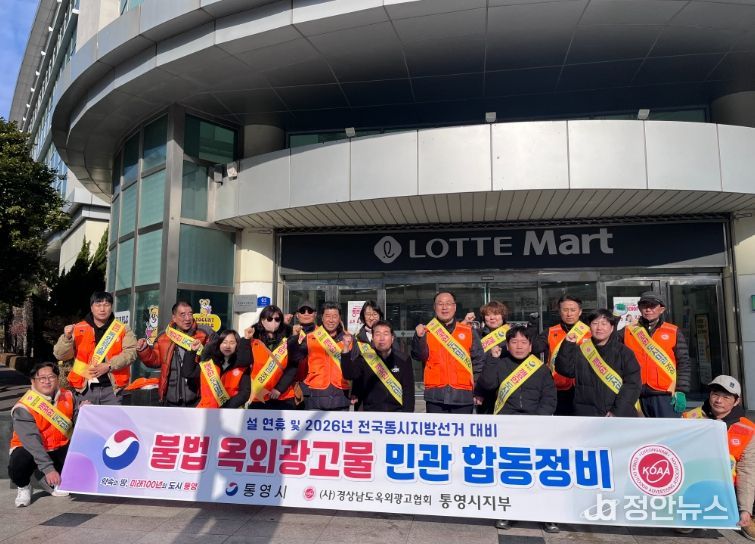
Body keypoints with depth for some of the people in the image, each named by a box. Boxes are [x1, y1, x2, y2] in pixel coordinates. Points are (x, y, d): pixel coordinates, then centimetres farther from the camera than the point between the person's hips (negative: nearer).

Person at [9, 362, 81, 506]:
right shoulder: (24, 408, -20)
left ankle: (50, 483, 11)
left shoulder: (68, 397, -5)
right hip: (30, 449, -4)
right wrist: (48, 469, -35)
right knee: (17, 467, -35)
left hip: (59, 450, 4)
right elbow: (31, 441, -27)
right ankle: (23, 486, 6)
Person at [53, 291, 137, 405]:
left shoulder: (123, 329, 6)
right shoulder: (78, 329, 8)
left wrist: (109, 365, -16)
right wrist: (67, 338, -12)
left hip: (112, 388, -1)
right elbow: (61, 355, 6)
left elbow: (130, 352, -5)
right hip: (84, 388, 1)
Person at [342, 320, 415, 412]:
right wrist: (346, 350, -30)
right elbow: (349, 375, -16)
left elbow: (408, 390, 2)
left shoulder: (403, 360, 1)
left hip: (397, 409, 1)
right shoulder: (364, 358, 0)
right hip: (371, 409, 0)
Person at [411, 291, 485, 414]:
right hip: (436, 395, 0)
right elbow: (419, 356, -5)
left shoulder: (469, 331, 8)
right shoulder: (427, 331, 7)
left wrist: (477, 389, 1)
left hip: (463, 394, 1)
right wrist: (419, 337, -23)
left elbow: (479, 360, 8)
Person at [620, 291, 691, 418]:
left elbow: (684, 364, 3)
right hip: (636, 396, 2)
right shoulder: (627, 332, 9)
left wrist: (680, 391, -4)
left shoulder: (673, 332, 7)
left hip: (666, 394, -1)